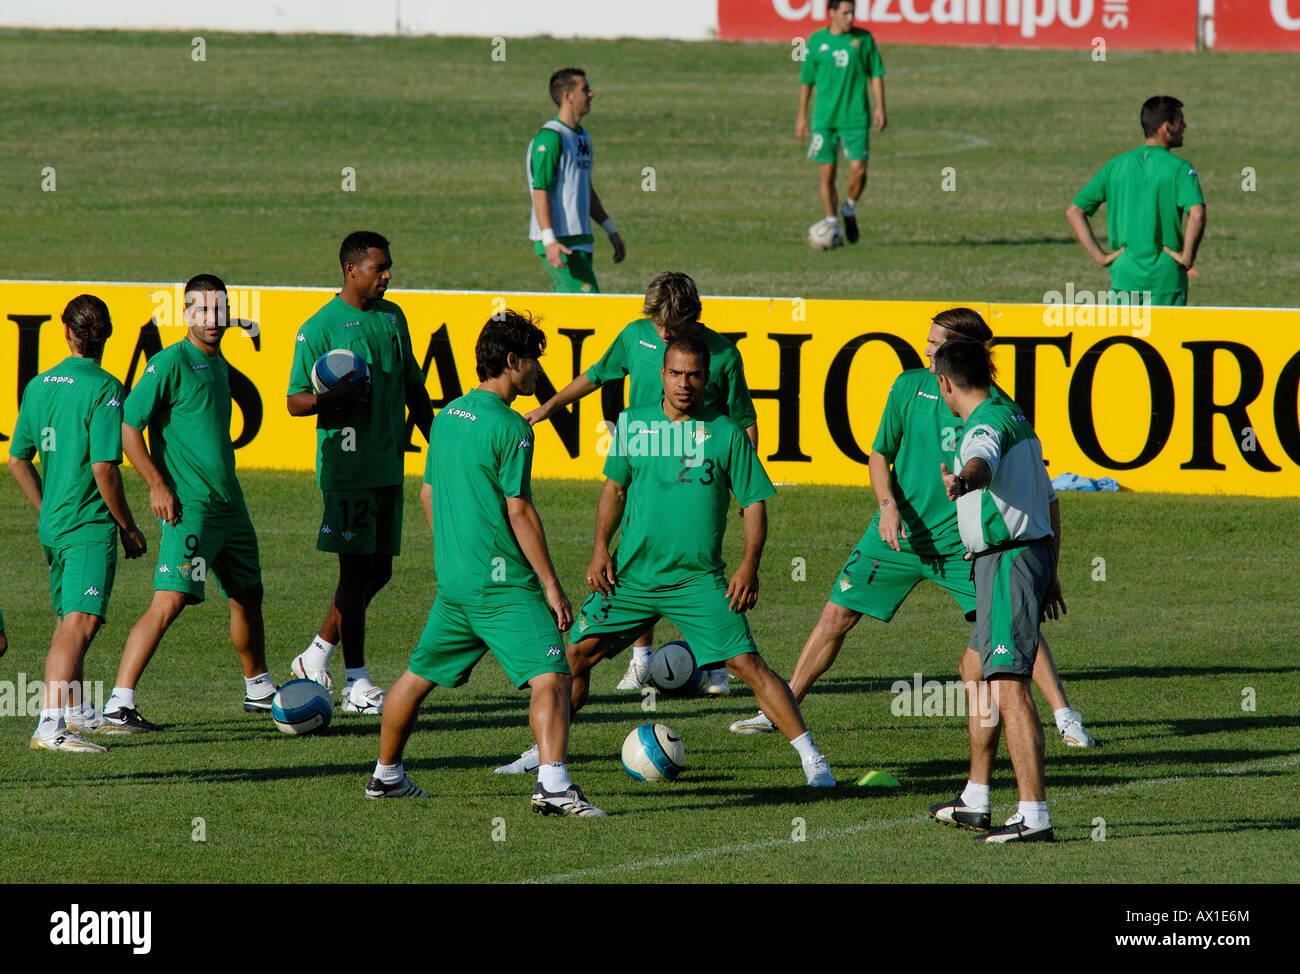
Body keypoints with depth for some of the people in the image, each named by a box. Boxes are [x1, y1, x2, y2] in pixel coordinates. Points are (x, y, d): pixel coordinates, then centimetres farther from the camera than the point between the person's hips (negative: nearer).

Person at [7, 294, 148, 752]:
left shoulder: (39, 385, 9)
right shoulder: (104, 389, -14)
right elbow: (104, 470, -18)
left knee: (70, 623, 23)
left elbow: (17, 460, 14)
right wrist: (128, 527, -7)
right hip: (90, 526, -8)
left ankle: (77, 713, 39)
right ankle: (50, 726, -27)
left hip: (53, 524, 8)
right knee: (79, 625, -15)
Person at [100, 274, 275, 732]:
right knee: (169, 602, -17)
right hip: (188, 507, -9)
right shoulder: (171, 363, -12)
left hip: (229, 502, 9)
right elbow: (128, 426, -15)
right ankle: (119, 703, -19)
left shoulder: (218, 364, 14)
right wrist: (158, 484, -19)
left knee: (248, 595, 19)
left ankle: (259, 690, 37)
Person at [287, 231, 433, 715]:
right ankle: (357, 685, -2)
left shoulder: (393, 317, 13)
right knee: (356, 571, -6)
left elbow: (413, 388, 21)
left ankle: (317, 655, 25)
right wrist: (330, 396, -26)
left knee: (378, 570, 10)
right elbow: (294, 402, -7)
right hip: (346, 468, -7)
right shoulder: (320, 327, -8)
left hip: (389, 466, 7)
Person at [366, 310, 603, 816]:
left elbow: (428, 494, 21)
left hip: (453, 580, 8)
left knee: (418, 677, 22)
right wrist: (552, 585, -11)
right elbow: (519, 512, -15)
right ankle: (553, 784, -31)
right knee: (551, 679, -15)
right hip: (504, 582, -8)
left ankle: (386, 774, 36)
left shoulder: (447, 416, 11)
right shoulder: (509, 427, -14)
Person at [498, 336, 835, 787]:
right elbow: (614, 486, 16)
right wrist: (601, 549, 4)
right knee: (576, 655, 2)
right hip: (630, 575, 3)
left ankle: (812, 759, -8)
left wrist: (749, 566, -12)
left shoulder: (726, 433, -4)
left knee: (747, 664, -12)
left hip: (699, 580, -3)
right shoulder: (634, 423, 4)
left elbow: (754, 501, 0)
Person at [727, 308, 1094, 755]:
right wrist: (888, 505, -11)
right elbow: (879, 454, 5)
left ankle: (1065, 715, -4)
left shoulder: (992, 404, -9)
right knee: (837, 615, 3)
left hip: (962, 541, -2)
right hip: (899, 532, 2)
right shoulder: (910, 386, -2)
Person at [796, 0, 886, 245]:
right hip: (825, 118, 0)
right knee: (826, 173, -2)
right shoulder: (816, 41, 4)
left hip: (856, 117, 0)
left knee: (858, 169, -9)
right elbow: (806, 80, 10)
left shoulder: (864, 38, 4)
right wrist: (801, 116, 9)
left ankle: (850, 211, 19)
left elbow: (876, 74, 8)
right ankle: (832, 225, 6)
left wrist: (880, 108, -1)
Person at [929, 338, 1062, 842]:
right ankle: (975, 800, 32)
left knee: (1008, 687, -15)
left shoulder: (987, 424, -13)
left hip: (1007, 563, -11)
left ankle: (1034, 814, -22)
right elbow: (1049, 501, 25)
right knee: (975, 669, 23)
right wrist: (1049, 573, 31)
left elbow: (984, 461, -39)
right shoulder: (1013, 417, 19)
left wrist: (963, 480, -62)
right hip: (1034, 553, 11)